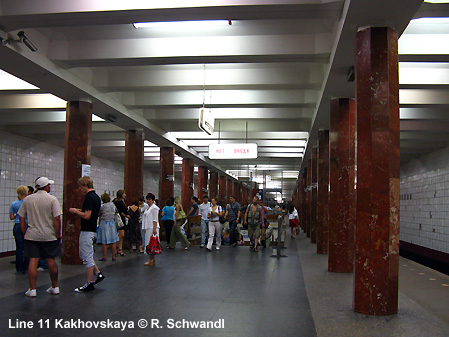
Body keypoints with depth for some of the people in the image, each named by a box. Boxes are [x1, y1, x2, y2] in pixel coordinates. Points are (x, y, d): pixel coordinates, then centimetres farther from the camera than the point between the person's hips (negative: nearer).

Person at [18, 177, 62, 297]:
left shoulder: (27, 199, 3)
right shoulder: (52, 199, -8)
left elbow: (21, 218, 5)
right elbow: (56, 218, -14)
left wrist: (24, 233, 12)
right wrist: (58, 234, -5)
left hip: (32, 236, 2)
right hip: (49, 236, -1)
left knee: (33, 261, 3)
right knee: (50, 260, 9)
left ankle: (32, 289, 3)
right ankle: (55, 287, 18)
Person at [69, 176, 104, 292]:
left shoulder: (89, 197, -19)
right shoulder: (96, 197, 12)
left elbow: (87, 216, -26)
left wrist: (75, 211, -11)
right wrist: (80, 211, 15)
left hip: (87, 231, -10)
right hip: (92, 230, 10)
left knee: (87, 257, -2)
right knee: (84, 255, 19)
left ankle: (89, 284, 5)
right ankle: (98, 274, 19)